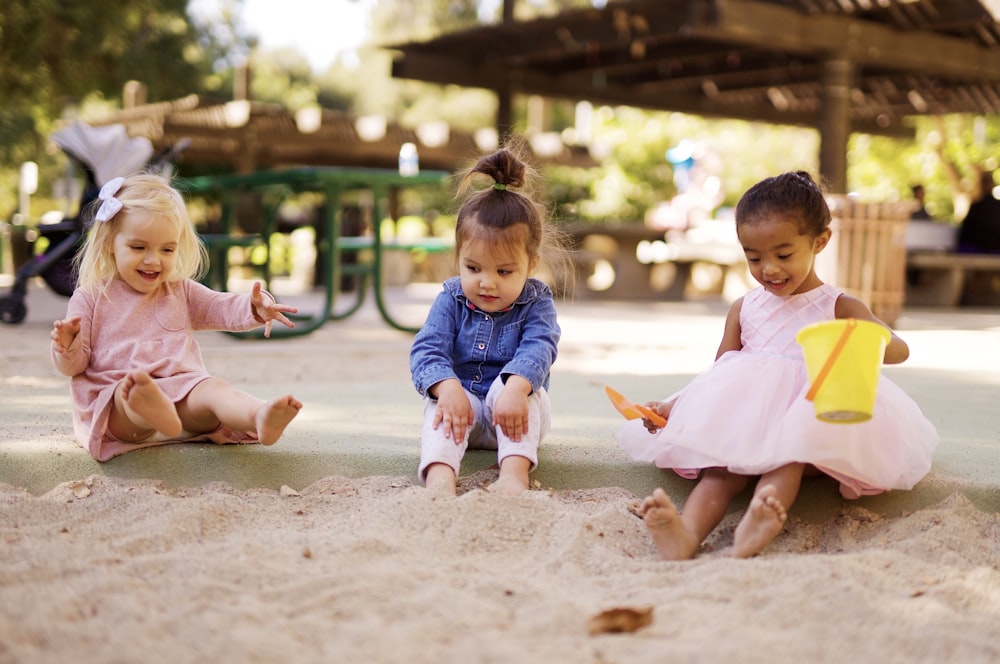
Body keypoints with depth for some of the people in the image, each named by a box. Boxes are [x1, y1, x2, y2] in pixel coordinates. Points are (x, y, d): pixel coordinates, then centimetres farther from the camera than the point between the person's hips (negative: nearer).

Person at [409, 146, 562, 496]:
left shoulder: (536, 303, -6)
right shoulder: (450, 300, -1)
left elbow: (537, 349, -24)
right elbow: (427, 349, -14)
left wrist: (515, 389, -46)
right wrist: (447, 387, -37)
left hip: (513, 414, -1)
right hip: (461, 401, 1)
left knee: (516, 385, -31)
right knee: (440, 404, -29)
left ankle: (514, 472, -48)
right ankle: (440, 475, -54)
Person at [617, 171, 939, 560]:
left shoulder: (838, 308, 7)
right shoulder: (744, 309, 17)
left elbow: (899, 349, -5)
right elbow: (718, 373, 18)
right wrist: (673, 406, 1)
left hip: (808, 422, -2)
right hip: (743, 424, 2)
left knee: (788, 456, -36)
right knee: (724, 464, -30)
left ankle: (753, 532, -62)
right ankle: (688, 533, -57)